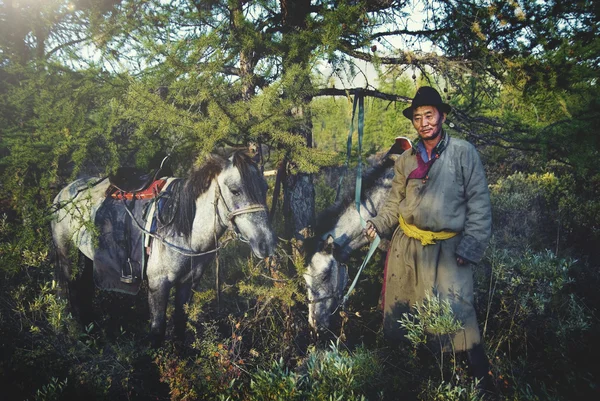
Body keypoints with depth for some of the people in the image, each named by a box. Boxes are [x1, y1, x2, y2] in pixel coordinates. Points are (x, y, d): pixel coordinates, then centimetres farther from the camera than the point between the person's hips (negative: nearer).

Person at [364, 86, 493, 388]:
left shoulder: (463, 153, -5)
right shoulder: (407, 159, 9)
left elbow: (479, 204, -7)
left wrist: (470, 248, -13)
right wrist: (378, 224, 1)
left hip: (447, 249, -5)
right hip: (405, 246, 5)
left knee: (455, 316, -10)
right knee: (397, 309, 14)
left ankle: (481, 379, 8)